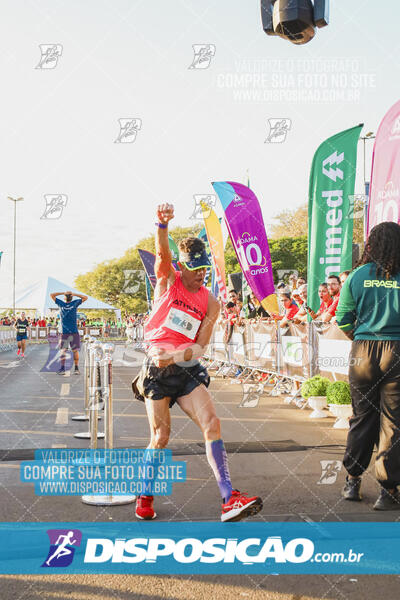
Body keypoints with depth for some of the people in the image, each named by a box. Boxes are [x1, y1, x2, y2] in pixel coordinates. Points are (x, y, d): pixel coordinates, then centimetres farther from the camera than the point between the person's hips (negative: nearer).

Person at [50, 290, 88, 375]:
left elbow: (51, 295, 12)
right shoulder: (75, 303, 1)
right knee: (75, 350, 6)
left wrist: (63, 293, 7)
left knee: (63, 350, 1)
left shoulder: (61, 304, 2)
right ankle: (76, 369, 3)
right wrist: (74, 294, 10)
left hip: (64, 332, 0)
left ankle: (62, 368, -12)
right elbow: (85, 297, 15)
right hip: (74, 332, 0)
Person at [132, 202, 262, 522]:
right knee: (161, 436, -2)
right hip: (157, 368, -2)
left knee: (212, 424, -12)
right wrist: (163, 225, -39)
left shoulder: (211, 303, 7)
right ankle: (145, 496, 21)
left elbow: (200, 347, 1)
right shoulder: (168, 280, 2)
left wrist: (173, 356, -17)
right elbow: (162, 253, -19)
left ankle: (229, 499, -12)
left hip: (187, 370, 3)